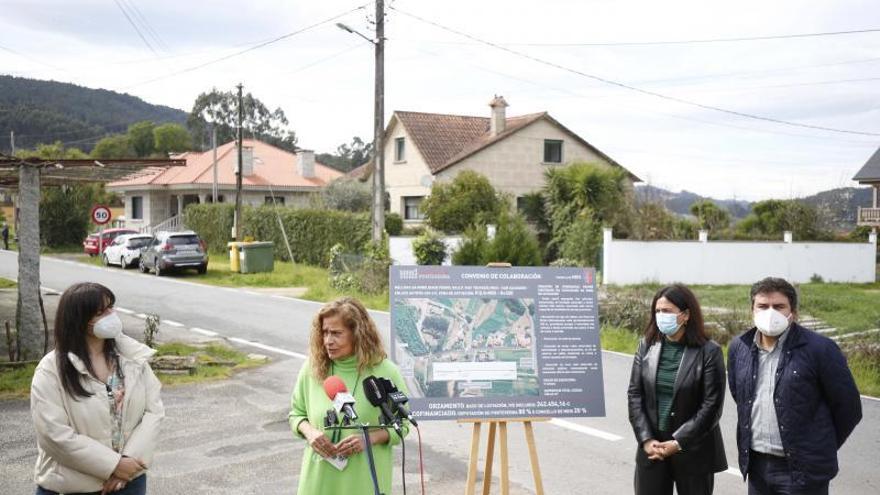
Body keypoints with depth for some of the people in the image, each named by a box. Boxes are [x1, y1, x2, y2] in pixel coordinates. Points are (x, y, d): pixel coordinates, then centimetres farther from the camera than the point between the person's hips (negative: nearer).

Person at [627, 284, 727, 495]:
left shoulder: (709, 352, -8)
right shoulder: (646, 346, 2)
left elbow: (711, 405, -11)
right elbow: (635, 395, 2)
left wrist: (678, 442, -14)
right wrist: (646, 439, -8)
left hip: (693, 451, -3)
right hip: (651, 448, 3)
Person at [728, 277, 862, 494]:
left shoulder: (820, 349, -11)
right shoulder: (739, 348, 3)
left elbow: (848, 408, -4)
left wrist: (822, 450, 3)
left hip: (802, 469, -5)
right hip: (756, 463, 5)